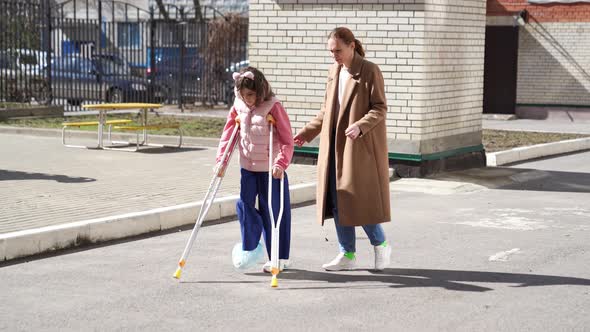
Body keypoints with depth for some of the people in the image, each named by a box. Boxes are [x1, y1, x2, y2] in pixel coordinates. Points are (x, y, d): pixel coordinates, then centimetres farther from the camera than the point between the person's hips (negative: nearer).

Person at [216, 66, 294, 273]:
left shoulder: (273, 107, -14)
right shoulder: (238, 107, 1)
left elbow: (287, 139, -14)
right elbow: (228, 134, 6)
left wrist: (281, 163, -24)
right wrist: (221, 159, -4)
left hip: (271, 169, -4)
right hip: (247, 168, 4)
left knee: (273, 212, 2)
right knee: (245, 206, 1)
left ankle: (279, 258, 13)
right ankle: (248, 250, 18)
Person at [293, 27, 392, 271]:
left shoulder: (370, 71, -8)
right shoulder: (333, 72, 13)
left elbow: (380, 109, -12)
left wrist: (360, 126, -26)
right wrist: (307, 132, 14)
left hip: (360, 148, -7)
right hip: (334, 147, 7)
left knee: (360, 200, -6)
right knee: (338, 202, 6)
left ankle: (380, 245, 15)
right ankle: (347, 254, 14)